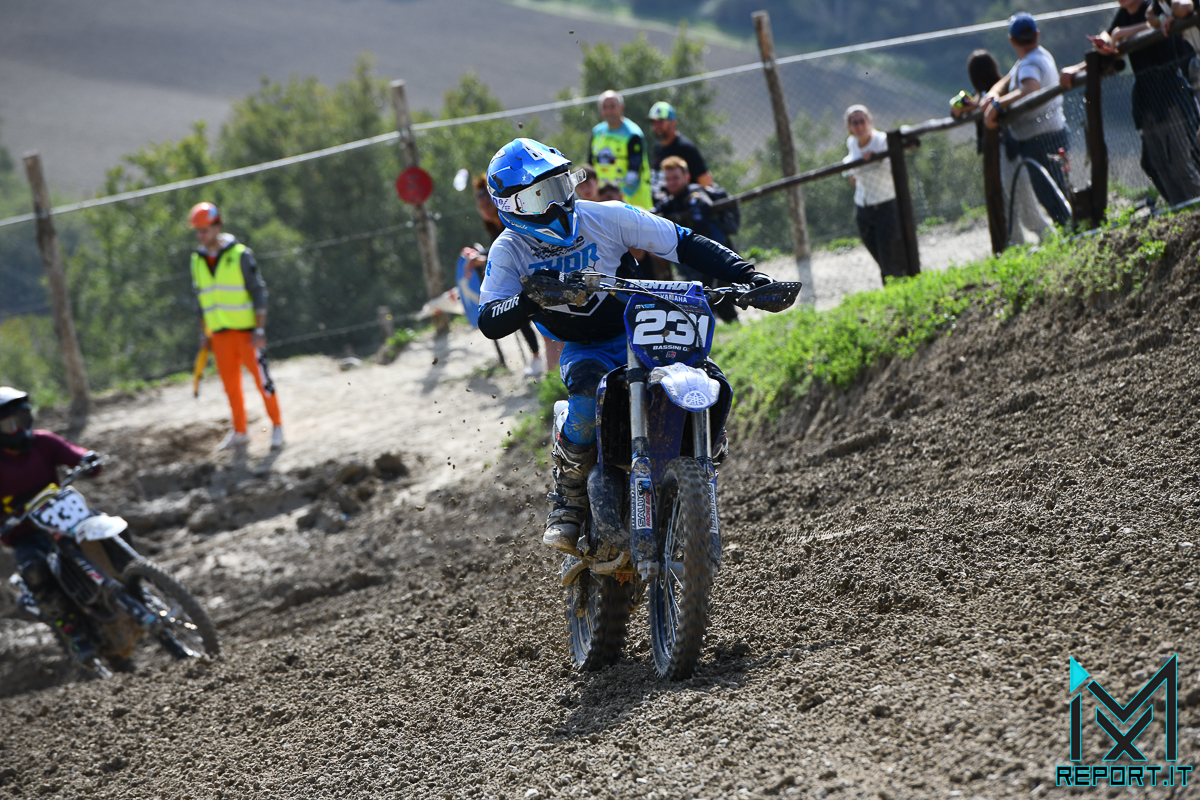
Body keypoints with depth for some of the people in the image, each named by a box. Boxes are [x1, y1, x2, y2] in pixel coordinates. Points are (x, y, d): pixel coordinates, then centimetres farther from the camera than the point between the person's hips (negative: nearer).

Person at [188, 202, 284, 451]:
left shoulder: (240, 255, -9)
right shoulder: (198, 260, 8)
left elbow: (258, 292, -8)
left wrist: (260, 328, -12)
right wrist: (204, 332, 13)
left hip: (245, 329, -5)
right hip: (220, 332, 5)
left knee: (260, 377, -5)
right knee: (230, 384, 7)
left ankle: (277, 427, 6)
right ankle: (239, 433, 16)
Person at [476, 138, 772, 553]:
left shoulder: (607, 218, -8)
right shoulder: (509, 251, -6)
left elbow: (685, 244, -5)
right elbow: (490, 323, -17)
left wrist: (744, 274, -16)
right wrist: (527, 300, -38)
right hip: (582, 350, -1)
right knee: (589, 399, -38)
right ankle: (567, 503, -18)